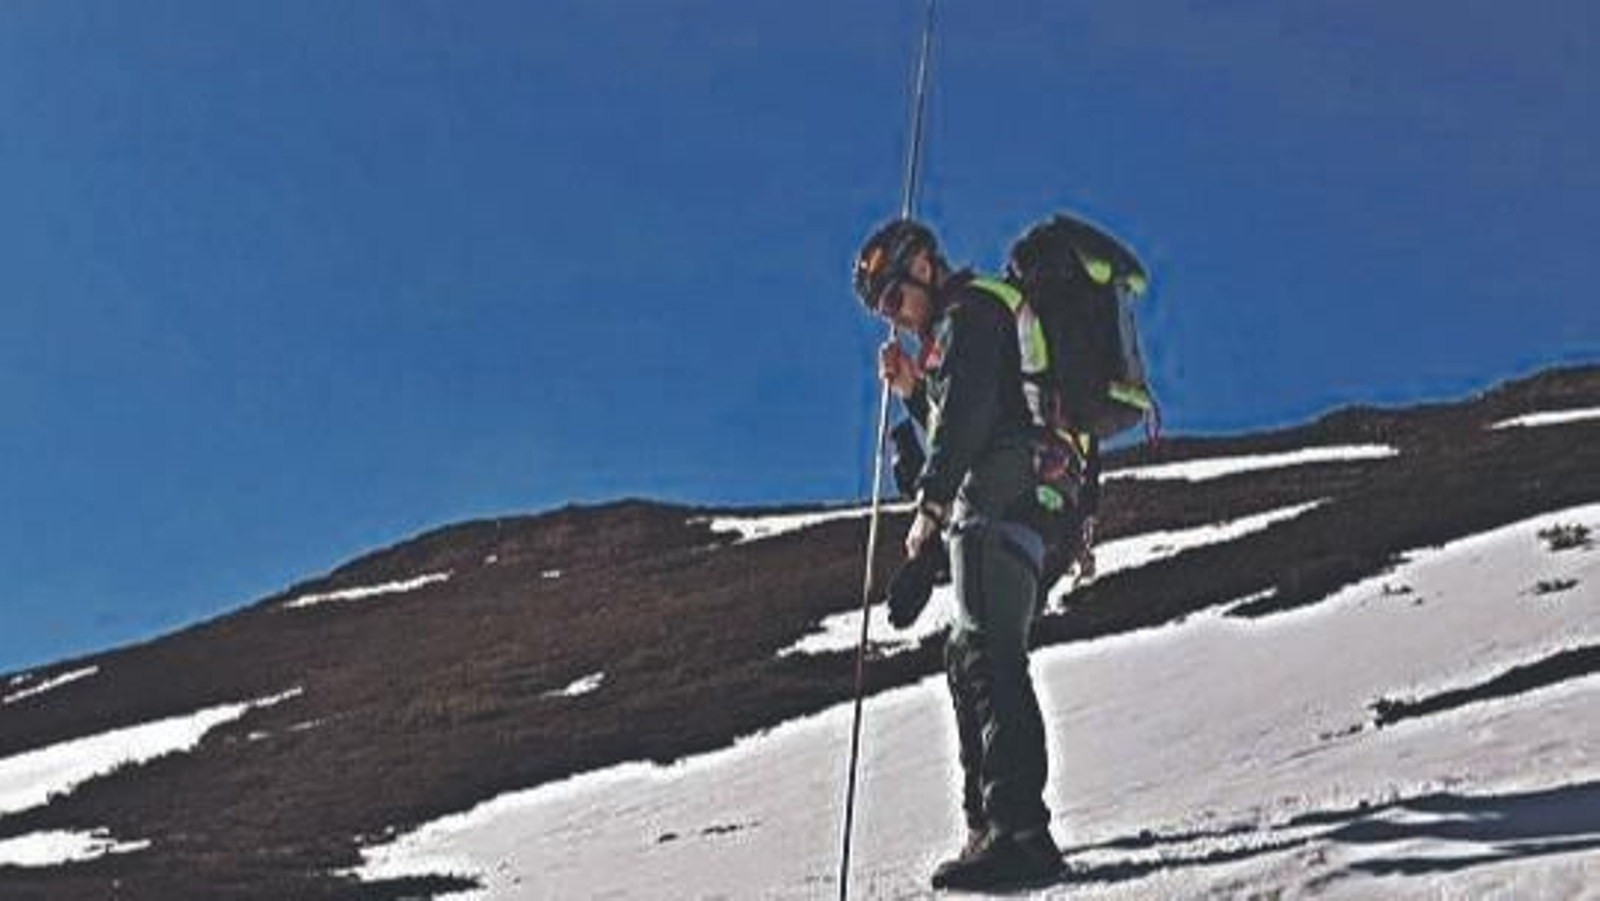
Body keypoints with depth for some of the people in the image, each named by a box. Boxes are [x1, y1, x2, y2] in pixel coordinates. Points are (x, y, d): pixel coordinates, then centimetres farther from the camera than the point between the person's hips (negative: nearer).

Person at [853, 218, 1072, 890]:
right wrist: (913, 393, 20)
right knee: (970, 658, 14)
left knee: (988, 653, -19)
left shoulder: (968, 313, -2)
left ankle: (1018, 830, -28)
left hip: (999, 502, -11)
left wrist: (931, 503, -19)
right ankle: (990, 822, 16)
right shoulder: (966, 325, 29)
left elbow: (968, 414, -16)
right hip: (1023, 505, 11)